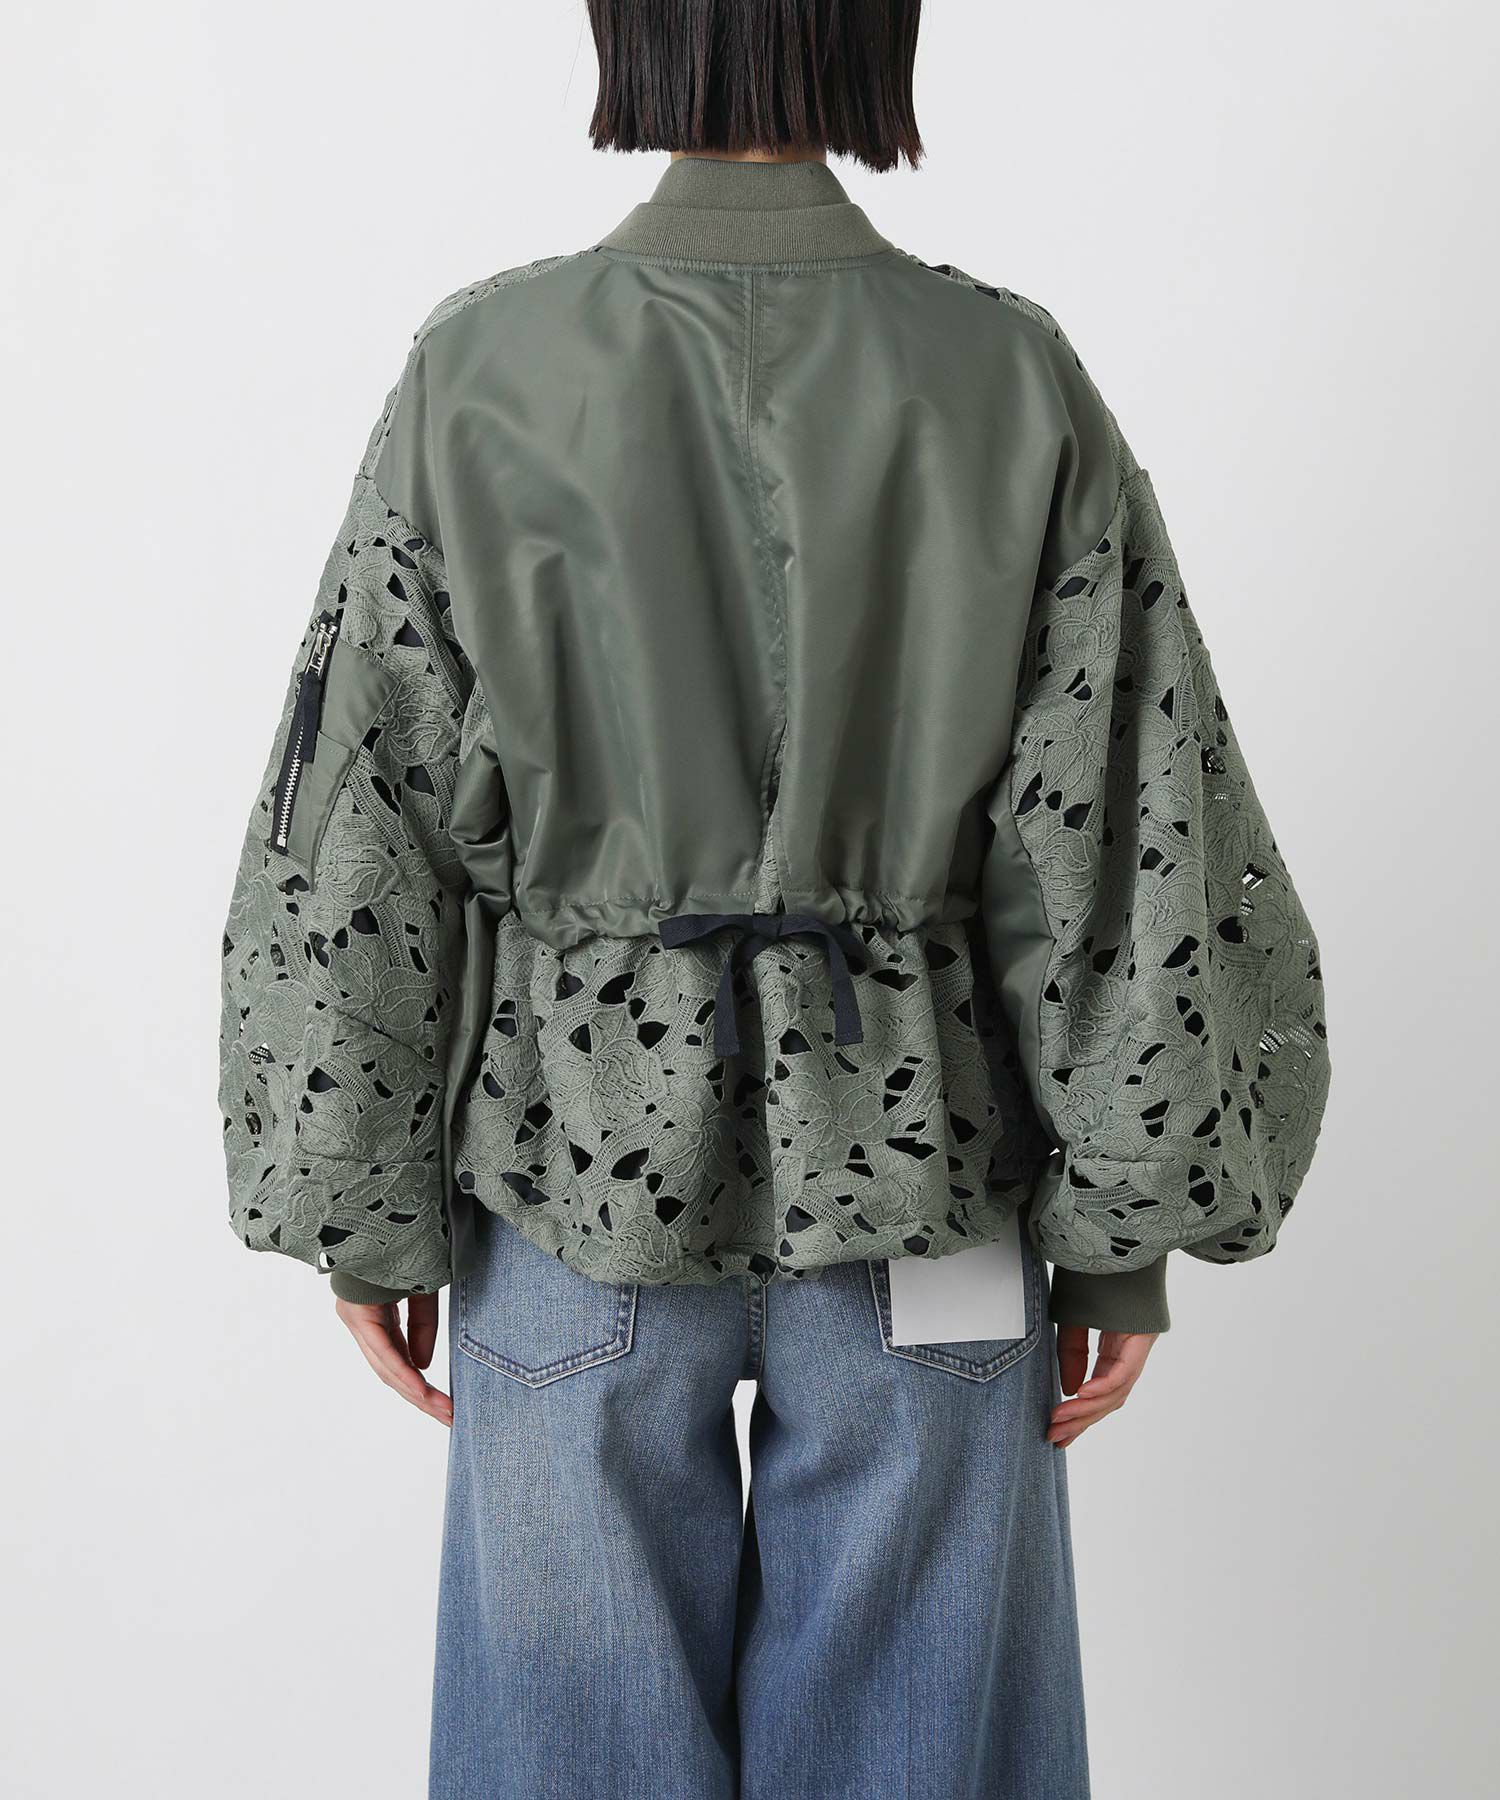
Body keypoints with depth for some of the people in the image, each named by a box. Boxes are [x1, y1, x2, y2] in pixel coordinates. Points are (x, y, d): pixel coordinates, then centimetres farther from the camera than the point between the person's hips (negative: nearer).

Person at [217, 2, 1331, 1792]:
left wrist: (368, 1209, 5)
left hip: (576, 1159, 0)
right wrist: (1126, 1220, 4)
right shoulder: (1014, 380, -6)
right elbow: (1125, 837, -6)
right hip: (918, 1166, 1)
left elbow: (358, 836, -5)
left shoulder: (481, 372, -7)